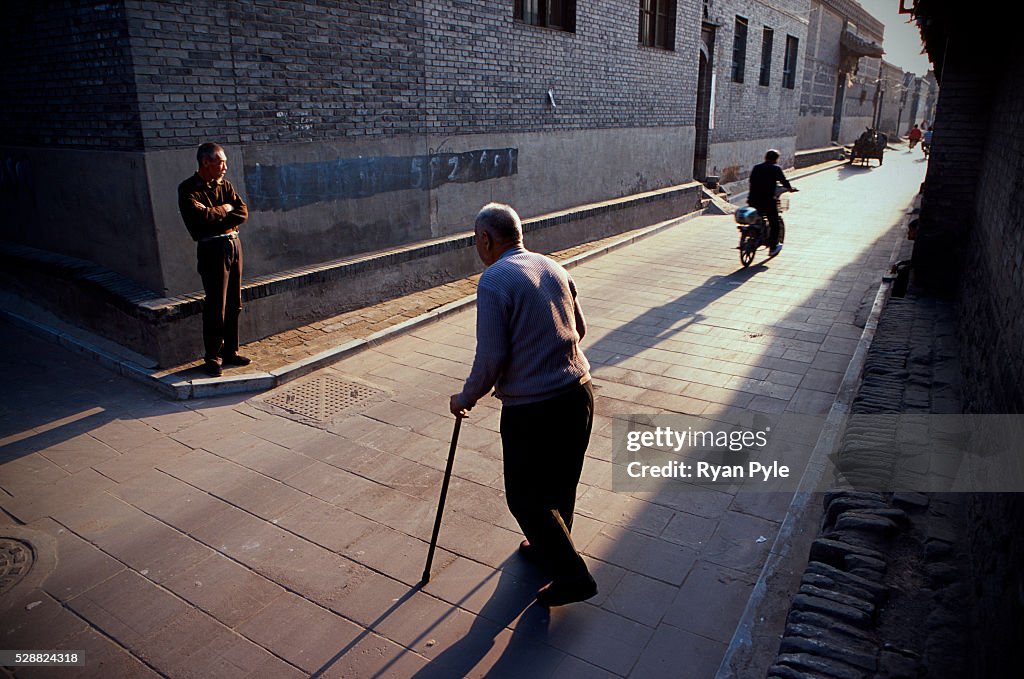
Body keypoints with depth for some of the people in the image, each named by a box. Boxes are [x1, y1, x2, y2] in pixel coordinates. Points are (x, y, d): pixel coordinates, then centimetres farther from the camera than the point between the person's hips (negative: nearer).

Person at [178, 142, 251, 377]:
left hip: (234, 243, 6)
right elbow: (202, 216, -20)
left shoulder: (224, 185, 13)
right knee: (215, 308, -5)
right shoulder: (188, 190, -5)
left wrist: (216, 218, -11)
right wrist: (224, 210, -4)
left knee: (234, 305, 10)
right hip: (212, 248, -6)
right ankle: (212, 358, 6)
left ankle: (230, 352, 20)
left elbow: (242, 212, 3)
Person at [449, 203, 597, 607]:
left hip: (531, 409, -8)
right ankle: (549, 549, 44)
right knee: (562, 483, 23)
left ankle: (571, 574, 13)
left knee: (526, 497, 10)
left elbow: (491, 357, -18)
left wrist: (466, 399, -2)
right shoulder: (552, 268, 8)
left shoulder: (494, 281, -15)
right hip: (578, 394, 8)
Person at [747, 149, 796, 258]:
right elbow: (784, 181, 1)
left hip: (752, 201, 4)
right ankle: (773, 247, 14)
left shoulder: (756, 167, 10)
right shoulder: (776, 169, -1)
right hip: (767, 201, -4)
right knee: (774, 223, 11)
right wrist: (791, 188, 21)